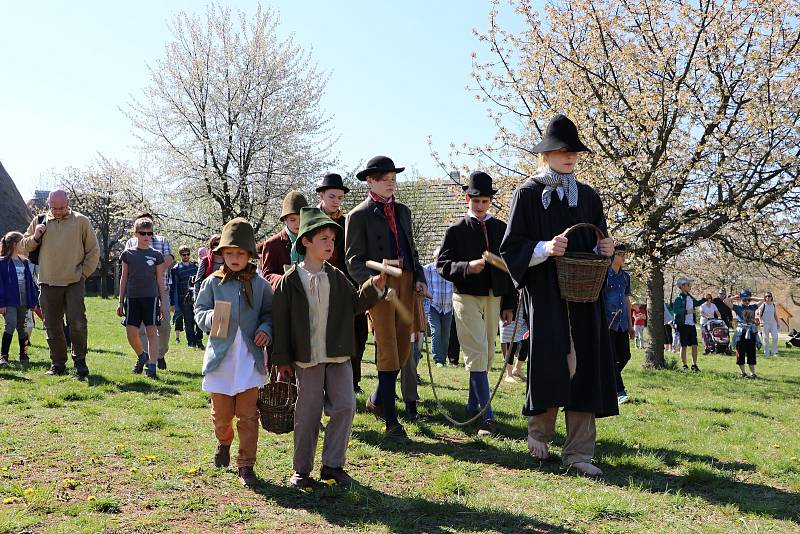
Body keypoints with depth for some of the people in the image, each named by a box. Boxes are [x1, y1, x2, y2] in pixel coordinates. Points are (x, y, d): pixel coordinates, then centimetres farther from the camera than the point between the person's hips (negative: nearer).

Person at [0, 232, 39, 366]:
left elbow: (30, 282, 17)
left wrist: (34, 301, 13)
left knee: (22, 328, 12)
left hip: (24, 302, 6)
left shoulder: (24, 262, 14)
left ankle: (23, 355, 22)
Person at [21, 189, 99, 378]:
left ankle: (79, 361, 6)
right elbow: (25, 247, 16)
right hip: (48, 284, 3)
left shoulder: (81, 221, 3)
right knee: (52, 327, 8)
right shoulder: (39, 221, 10)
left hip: (74, 283, -3)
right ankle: (58, 364, 19)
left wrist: (84, 272, 0)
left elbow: (93, 251, 8)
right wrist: (35, 237, -4)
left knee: (77, 322, -11)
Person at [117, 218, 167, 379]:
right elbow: (124, 278, 11)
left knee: (152, 331, -6)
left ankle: (152, 365, -3)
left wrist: (163, 302, 4)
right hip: (132, 297, 1)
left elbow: (160, 280, 7)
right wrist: (121, 302, 9)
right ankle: (142, 356, 27)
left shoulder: (156, 255, 4)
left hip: (151, 297, -1)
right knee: (131, 333, 0)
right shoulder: (128, 254, 6)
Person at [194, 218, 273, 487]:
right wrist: (211, 318, -14)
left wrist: (266, 329, -9)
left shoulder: (259, 284, 2)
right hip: (221, 356, 1)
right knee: (221, 412, 11)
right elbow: (199, 310, 8)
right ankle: (223, 441, 44)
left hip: (250, 358, -1)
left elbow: (269, 313, 11)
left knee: (248, 415, 0)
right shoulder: (212, 282, 2)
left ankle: (246, 465, 10)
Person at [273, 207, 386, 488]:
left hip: (338, 355, 4)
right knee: (308, 413, 4)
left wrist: (374, 286, -5)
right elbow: (280, 321, -5)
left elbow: (355, 305, 12)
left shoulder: (337, 278, 6)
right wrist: (282, 360, -6)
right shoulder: (290, 281, -6)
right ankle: (302, 469, 19)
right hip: (306, 358, -4)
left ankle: (333, 465, 14)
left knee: (345, 406, 0)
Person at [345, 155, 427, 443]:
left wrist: (419, 278, 8)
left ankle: (377, 399, 33)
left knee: (403, 348, 10)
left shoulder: (403, 211, 18)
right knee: (388, 351, -7)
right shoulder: (359, 215, -1)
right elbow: (354, 261, -5)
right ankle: (392, 424, -2)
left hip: (405, 281, 6)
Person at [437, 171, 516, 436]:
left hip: (494, 298, 4)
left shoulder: (501, 229, 10)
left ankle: (472, 407, 24)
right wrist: (467, 267, -22)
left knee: (486, 356, 11)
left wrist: (509, 304, 8)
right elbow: (442, 264, -3)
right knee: (476, 355, -9)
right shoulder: (456, 230, 0)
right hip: (467, 297, -4)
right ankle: (487, 416, -9)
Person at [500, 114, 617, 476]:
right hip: (546, 293, -4)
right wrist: (544, 249, -20)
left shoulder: (588, 197, 14)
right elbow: (511, 247, -3)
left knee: (584, 367, -1)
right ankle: (538, 432, 20)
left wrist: (604, 250, -3)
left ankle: (578, 452, 6)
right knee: (550, 362, -7)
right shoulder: (528, 194, 1)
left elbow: (599, 244, 20)